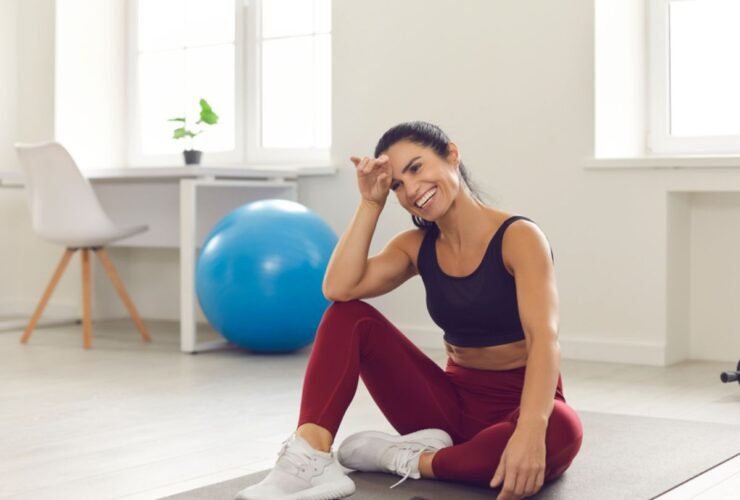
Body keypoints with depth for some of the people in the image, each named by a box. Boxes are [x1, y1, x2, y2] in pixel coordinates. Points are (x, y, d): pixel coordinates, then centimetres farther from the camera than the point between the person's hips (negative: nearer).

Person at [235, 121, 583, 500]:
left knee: (560, 431, -41)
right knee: (348, 316, -11)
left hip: (519, 403, -4)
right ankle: (310, 459, -29)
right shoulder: (417, 246, 4)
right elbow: (338, 289, -13)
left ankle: (406, 459, -22)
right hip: (454, 401, 5)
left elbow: (544, 339, -29)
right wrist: (371, 203, -11)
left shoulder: (518, 237, -14)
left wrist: (529, 430, -45)